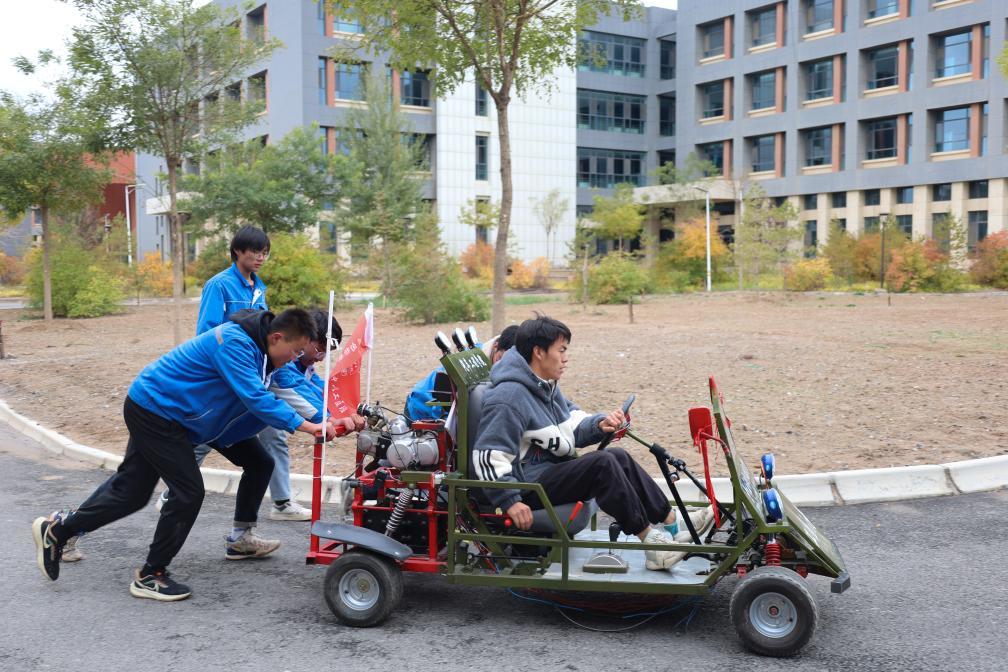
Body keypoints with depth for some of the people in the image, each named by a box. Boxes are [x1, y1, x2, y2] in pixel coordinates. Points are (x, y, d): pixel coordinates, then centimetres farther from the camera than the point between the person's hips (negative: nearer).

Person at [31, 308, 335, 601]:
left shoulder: (260, 348, 0)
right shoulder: (234, 343, -29)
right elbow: (255, 398, -35)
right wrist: (305, 425, -34)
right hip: (154, 412, -10)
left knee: (130, 490, 15)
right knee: (189, 491, -11)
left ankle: (57, 529, 31)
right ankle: (149, 576, 2)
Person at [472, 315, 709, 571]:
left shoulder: (546, 386, 14)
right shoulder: (509, 396, -19)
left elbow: (572, 427, 15)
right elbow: (489, 456, -24)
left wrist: (599, 424, -5)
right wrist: (510, 501, -28)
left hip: (551, 469, 10)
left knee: (618, 457, 1)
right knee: (602, 463, -24)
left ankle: (672, 521, 1)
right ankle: (648, 539, -18)